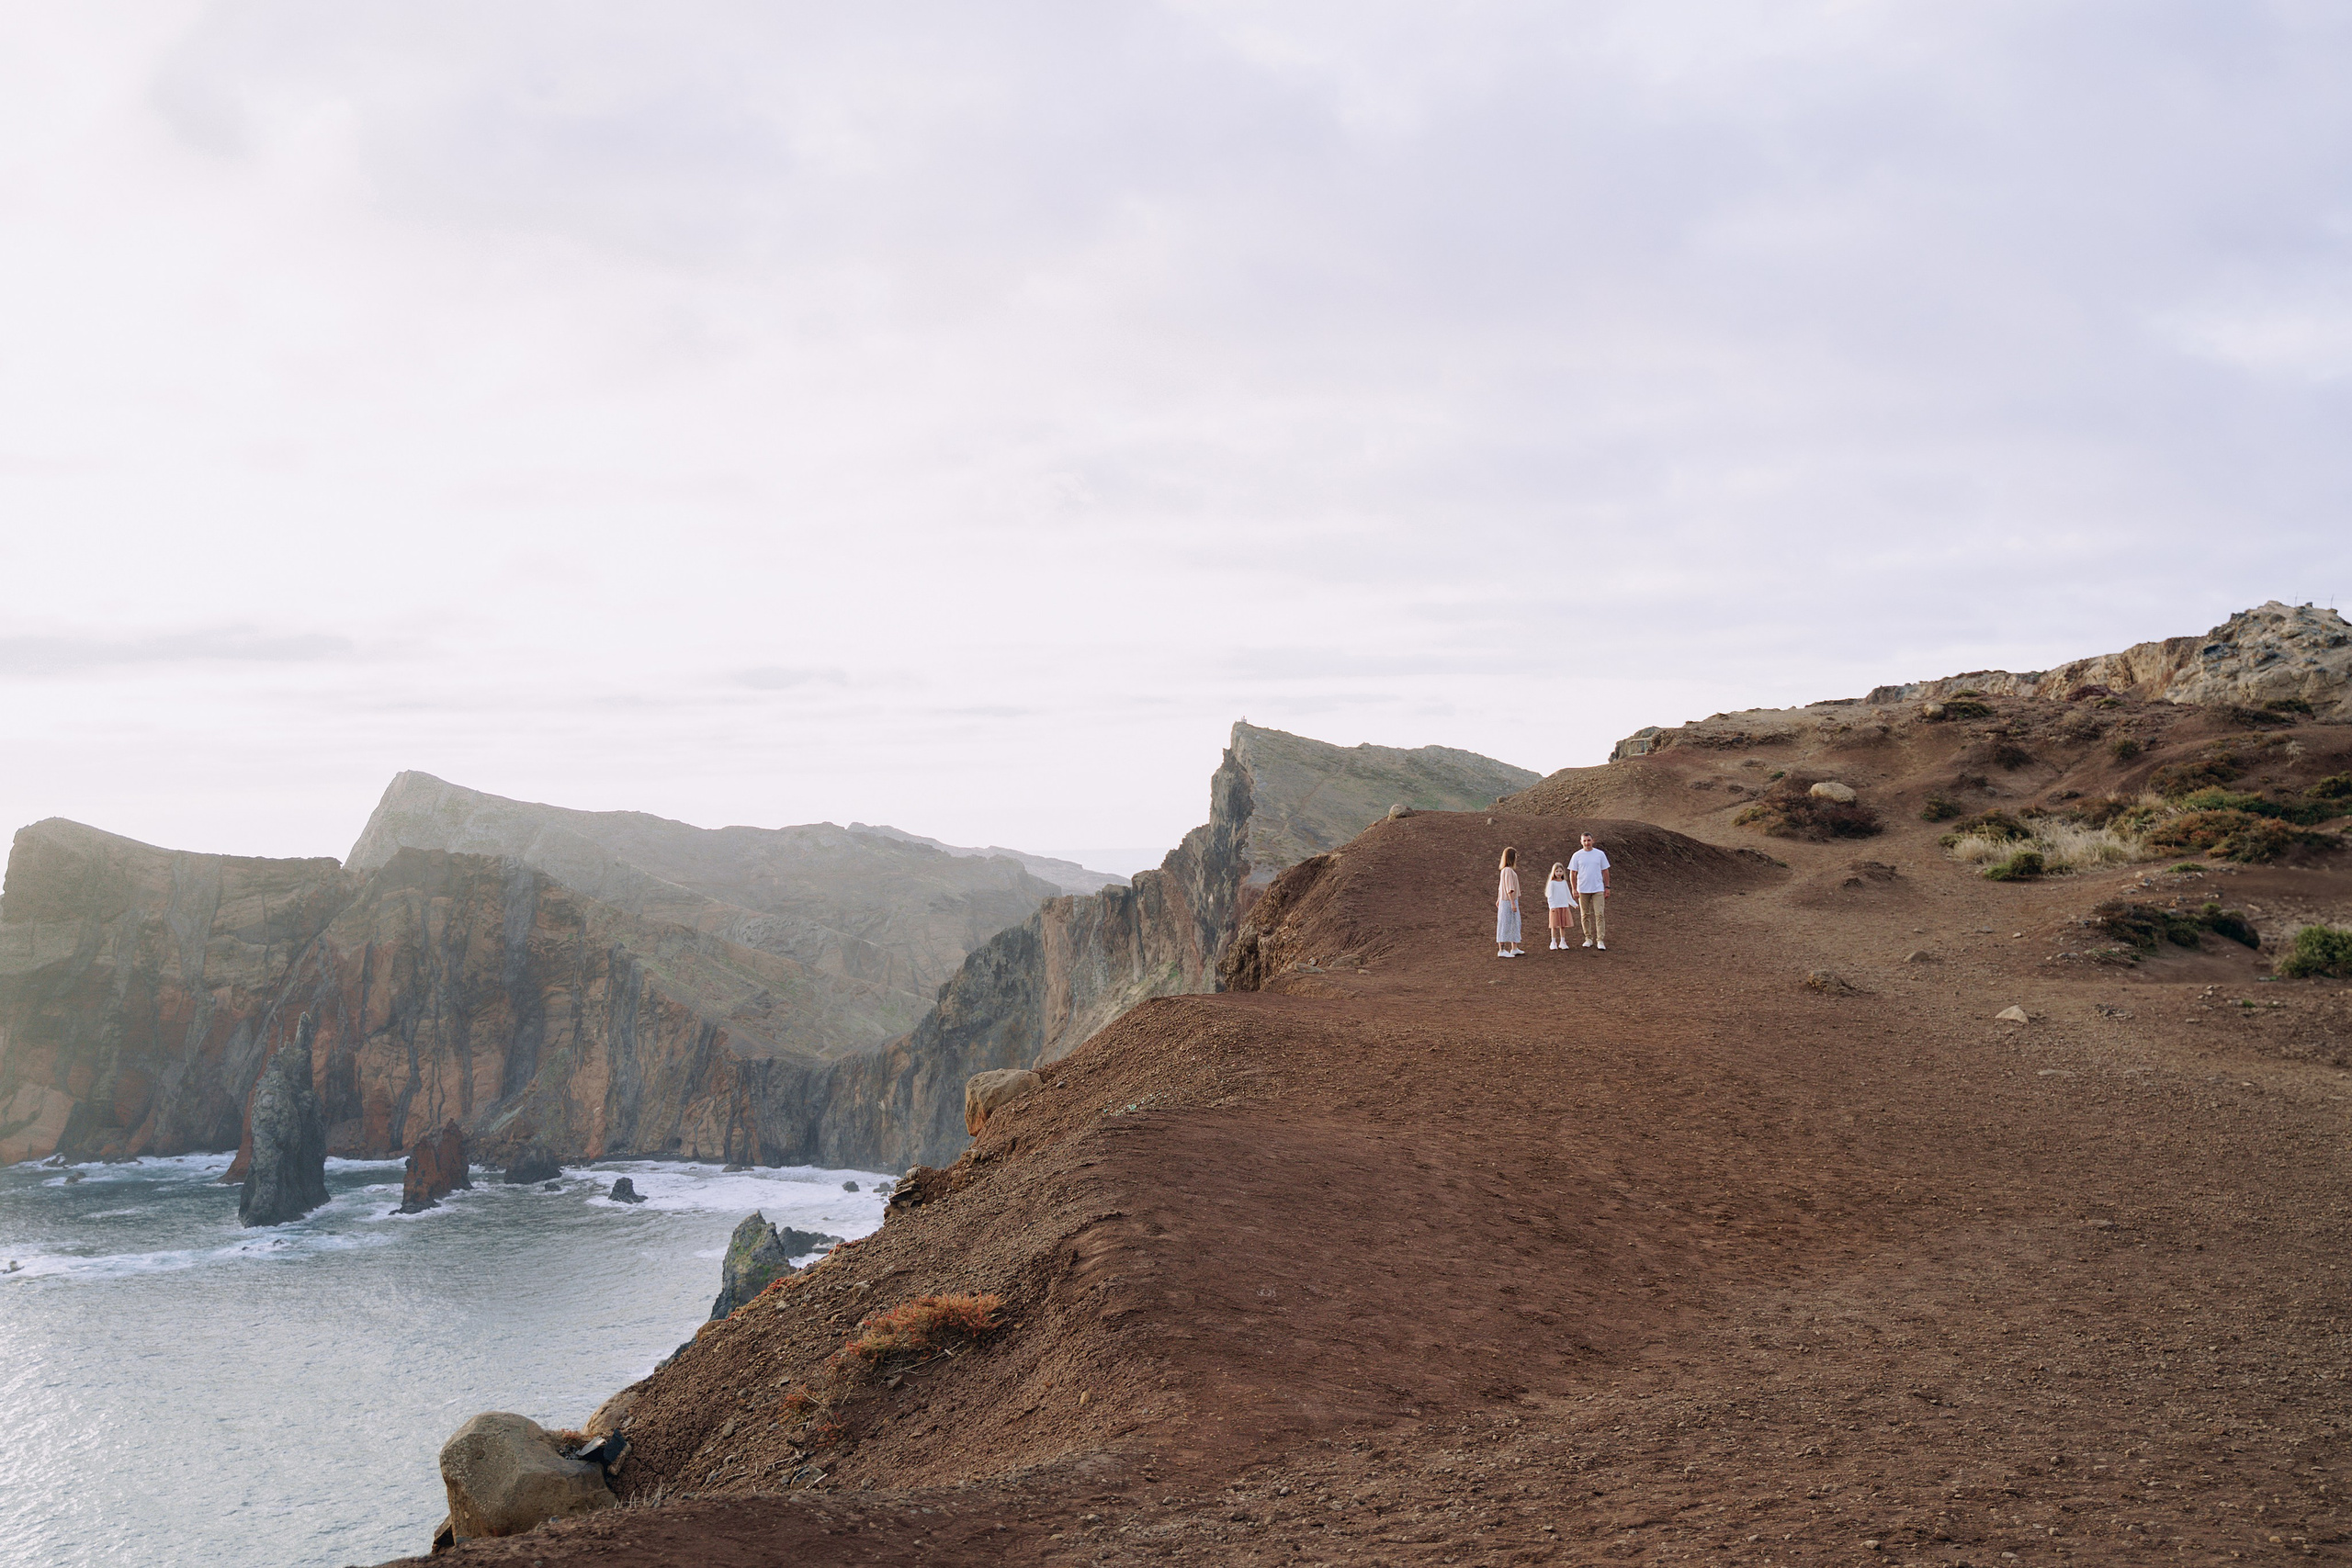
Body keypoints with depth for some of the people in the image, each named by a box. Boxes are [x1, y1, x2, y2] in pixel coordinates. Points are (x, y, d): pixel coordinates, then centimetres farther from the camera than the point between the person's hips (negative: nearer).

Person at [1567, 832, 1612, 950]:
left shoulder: (1600, 854, 4)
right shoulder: (1577, 855, 1)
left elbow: (1605, 872, 9)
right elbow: (1572, 873, 3)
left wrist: (1607, 887, 5)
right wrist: (1574, 889, -3)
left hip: (1598, 889, -1)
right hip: (1583, 890, 1)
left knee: (1600, 915, -8)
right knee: (1585, 915, 7)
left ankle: (1600, 941, -9)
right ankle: (1588, 939, 18)